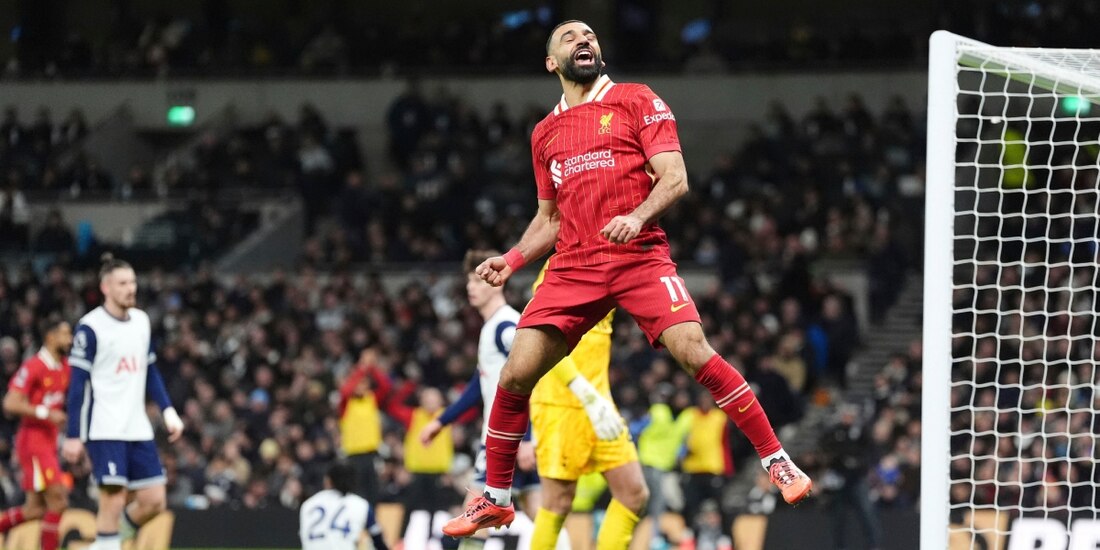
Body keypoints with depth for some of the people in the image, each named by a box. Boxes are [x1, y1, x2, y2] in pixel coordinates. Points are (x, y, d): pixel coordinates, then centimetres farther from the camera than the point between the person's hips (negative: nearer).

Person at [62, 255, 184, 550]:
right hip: (105, 430, -6)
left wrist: (168, 411, 8)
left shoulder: (141, 321, 11)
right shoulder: (90, 327, -8)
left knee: (154, 501, 2)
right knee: (114, 500, -12)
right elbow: (78, 384, -7)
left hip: (138, 429, 7)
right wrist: (74, 436, -10)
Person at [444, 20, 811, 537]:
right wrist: (511, 259, 10)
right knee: (515, 375, -6)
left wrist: (637, 217, -22)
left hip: (640, 257, -4)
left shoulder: (637, 101, 5)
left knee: (695, 353, -23)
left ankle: (776, 461, -13)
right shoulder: (545, 133, 18)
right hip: (573, 267, 4)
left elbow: (674, 178, -4)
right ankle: (494, 499, 9)